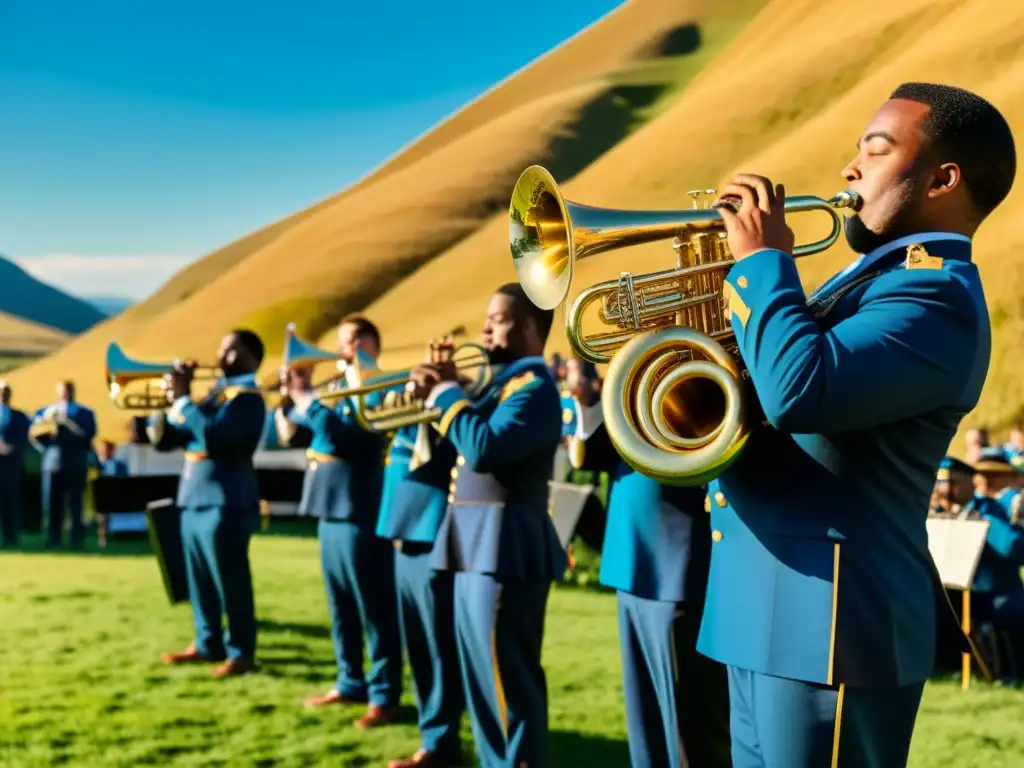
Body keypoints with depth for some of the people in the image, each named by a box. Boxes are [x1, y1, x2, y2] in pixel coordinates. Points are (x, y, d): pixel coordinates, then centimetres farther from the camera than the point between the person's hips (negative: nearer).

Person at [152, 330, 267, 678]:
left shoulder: (247, 397, -9)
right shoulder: (214, 392, 18)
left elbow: (211, 434, -26)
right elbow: (165, 438, 17)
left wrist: (182, 398, -18)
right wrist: (166, 406, -1)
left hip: (225, 500, -9)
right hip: (194, 497, 9)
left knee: (230, 580, -5)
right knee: (200, 578, 14)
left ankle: (241, 652, 2)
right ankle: (207, 643, 24)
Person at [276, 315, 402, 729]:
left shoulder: (377, 390, -8)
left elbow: (344, 436, -23)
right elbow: (290, 433, 16)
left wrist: (305, 398, -17)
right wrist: (288, 396, 2)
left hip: (361, 509, -9)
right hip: (329, 507, 9)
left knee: (374, 607, -2)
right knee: (341, 605, 15)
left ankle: (384, 694, 3)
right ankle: (350, 682, 25)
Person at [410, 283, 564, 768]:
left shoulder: (534, 386, -12)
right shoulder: (505, 381, 18)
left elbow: (484, 449, -25)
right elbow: (465, 445, 19)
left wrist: (446, 393, -12)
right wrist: (444, 393, 6)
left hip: (503, 549, -10)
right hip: (478, 547, 10)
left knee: (507, 683, -7)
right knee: (486, 677, 16)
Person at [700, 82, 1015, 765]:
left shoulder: (935, 295, -15)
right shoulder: (880, 278, 18)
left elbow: (799, 392, -32)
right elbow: (766, 380, 22)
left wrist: (762, 258, -17)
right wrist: (727, 297, 4)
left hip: (827, 625, -10)